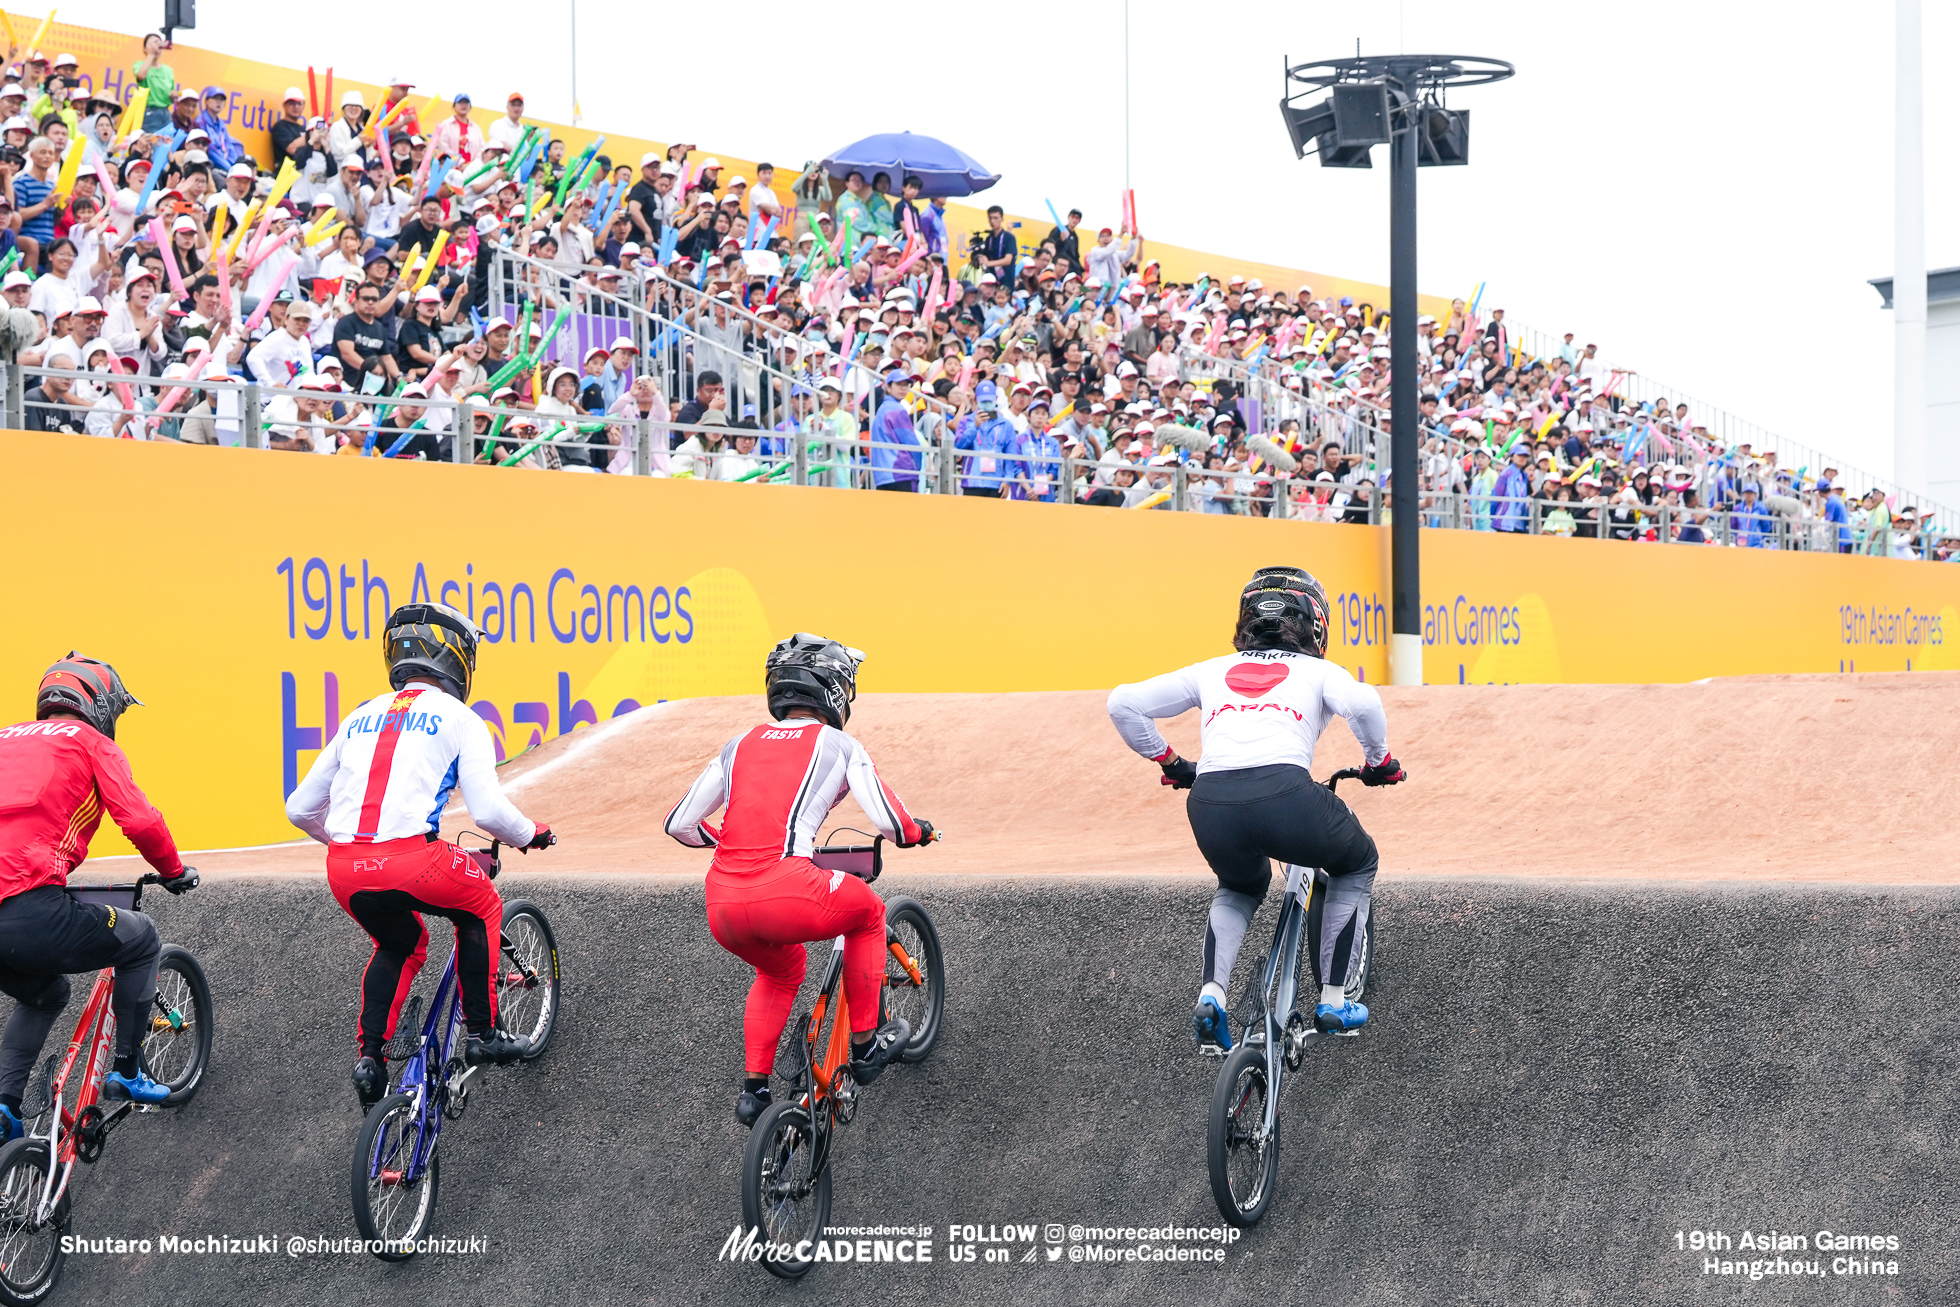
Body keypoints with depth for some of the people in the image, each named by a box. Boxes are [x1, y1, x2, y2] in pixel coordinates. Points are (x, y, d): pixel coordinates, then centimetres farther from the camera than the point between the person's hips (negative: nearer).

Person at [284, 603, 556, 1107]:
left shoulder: (361, 717, 22)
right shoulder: (458, 718, 8)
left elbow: (300, 808, 25)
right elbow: (489, 810, -3)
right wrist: (531, 835, 18)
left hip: (345, 871, 5)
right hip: (412, 859, -5)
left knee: (399, 944, 32)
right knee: (480, 911, 27)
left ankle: (370, 1056, 18)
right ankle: (482, 1034, 25)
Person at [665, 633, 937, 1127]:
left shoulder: (740, 745, 22)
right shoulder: (839, 745, 11)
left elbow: (680, 824, 23)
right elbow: (891, 825, 3)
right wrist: (918, 831, 27)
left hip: (722, 909, 5)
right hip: (787, 893, -5)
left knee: (781, 971, 36)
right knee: (868, 912, 28)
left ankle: (754, 1088, 28)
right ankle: (865, 1044, 30)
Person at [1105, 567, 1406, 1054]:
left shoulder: (1211, 671, 27)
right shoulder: (1318, 671, 20)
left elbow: (1122, 704, 22)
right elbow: (1362, 704, -2)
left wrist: (1168, 762, 33)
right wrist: (1380, 762, 14)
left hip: (1210, 803, 3)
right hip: (1285, 794, -3)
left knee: (1239, 887, 36)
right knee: (1355, 866, 29)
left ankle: (1212, 993, 13)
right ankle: (1333, 1001, 25)